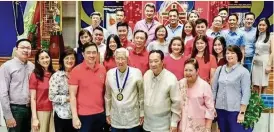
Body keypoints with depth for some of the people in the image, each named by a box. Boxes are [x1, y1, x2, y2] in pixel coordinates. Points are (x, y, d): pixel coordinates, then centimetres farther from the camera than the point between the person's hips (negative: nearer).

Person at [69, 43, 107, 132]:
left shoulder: (102, 69, 2)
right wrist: (75, 117, -13)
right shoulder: (76, 71, -10)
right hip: (84, 115, -4)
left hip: (100, 114, 4)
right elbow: (72, 95, -10)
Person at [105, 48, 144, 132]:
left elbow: (141, 95, -3)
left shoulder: (136, 73, -10)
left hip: (133, 119, -2)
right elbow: (108, 95, 7)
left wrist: (142, 113, 1)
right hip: (115, 119, 2)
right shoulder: (110, 73, -2)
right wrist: (108, 113, 10)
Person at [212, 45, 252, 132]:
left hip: (235, 110, -4)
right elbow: (214, 89, 9)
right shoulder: (219, 69, 5)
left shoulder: (244, 72, -5)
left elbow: (246, 93, -8)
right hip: (220, 109, 4)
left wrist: (242, 113, -11)